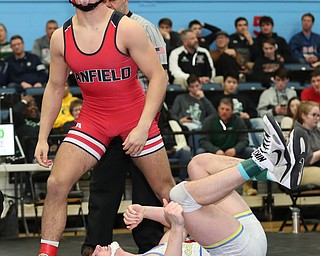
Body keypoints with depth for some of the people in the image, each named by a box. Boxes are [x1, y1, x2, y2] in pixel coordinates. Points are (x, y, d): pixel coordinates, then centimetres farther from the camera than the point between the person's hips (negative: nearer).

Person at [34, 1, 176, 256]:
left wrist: (143, 127, -23)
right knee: (57, 183, -12)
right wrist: (42, 138, 4)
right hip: (93, 119, 3)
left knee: (165, 188, 5)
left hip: (135, 117, -2)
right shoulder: (61, 37, -5)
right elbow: (54, 88, 8)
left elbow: (159, 76, -15)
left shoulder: (127, 29, -17)